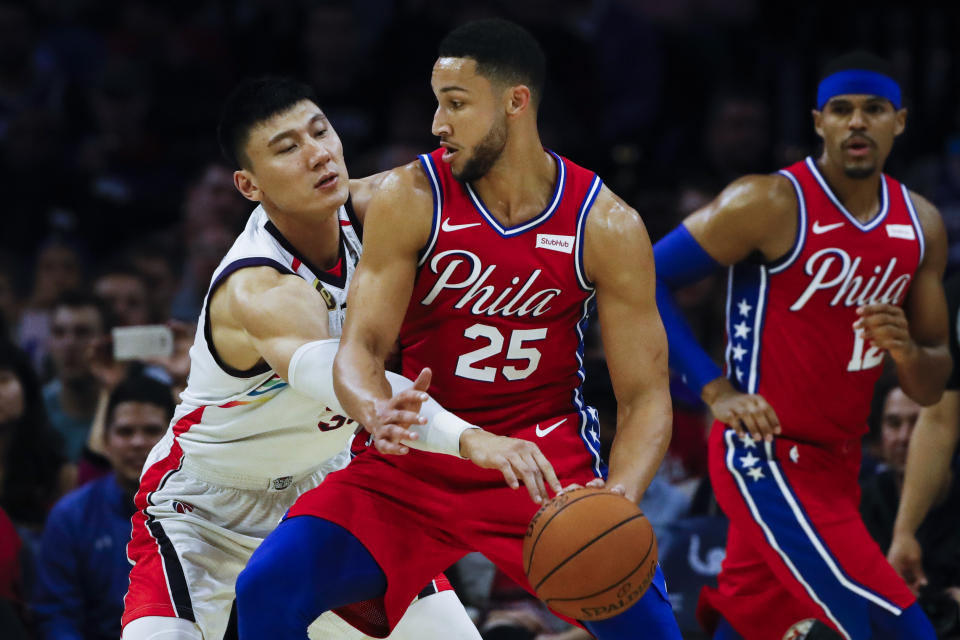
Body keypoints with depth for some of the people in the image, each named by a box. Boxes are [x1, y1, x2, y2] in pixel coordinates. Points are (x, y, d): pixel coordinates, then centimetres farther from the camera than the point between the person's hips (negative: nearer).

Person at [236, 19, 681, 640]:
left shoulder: (607, 227, -10)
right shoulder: (410, 199, -11)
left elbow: (646, 395, -9)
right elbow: (360, 350, -15)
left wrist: (616, 502, -29)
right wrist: (378, 413, -40)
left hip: (546, 455, -1)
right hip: (420, 452, 1)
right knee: (269, 588, -17)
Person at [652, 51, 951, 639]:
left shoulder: (921, 226, 7)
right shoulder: (772, 205, -13)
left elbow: (931, 390, 12)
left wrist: (909, 353, -12)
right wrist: (716, 390, -17)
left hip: (835, 466, 7)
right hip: (767, 458, -7)